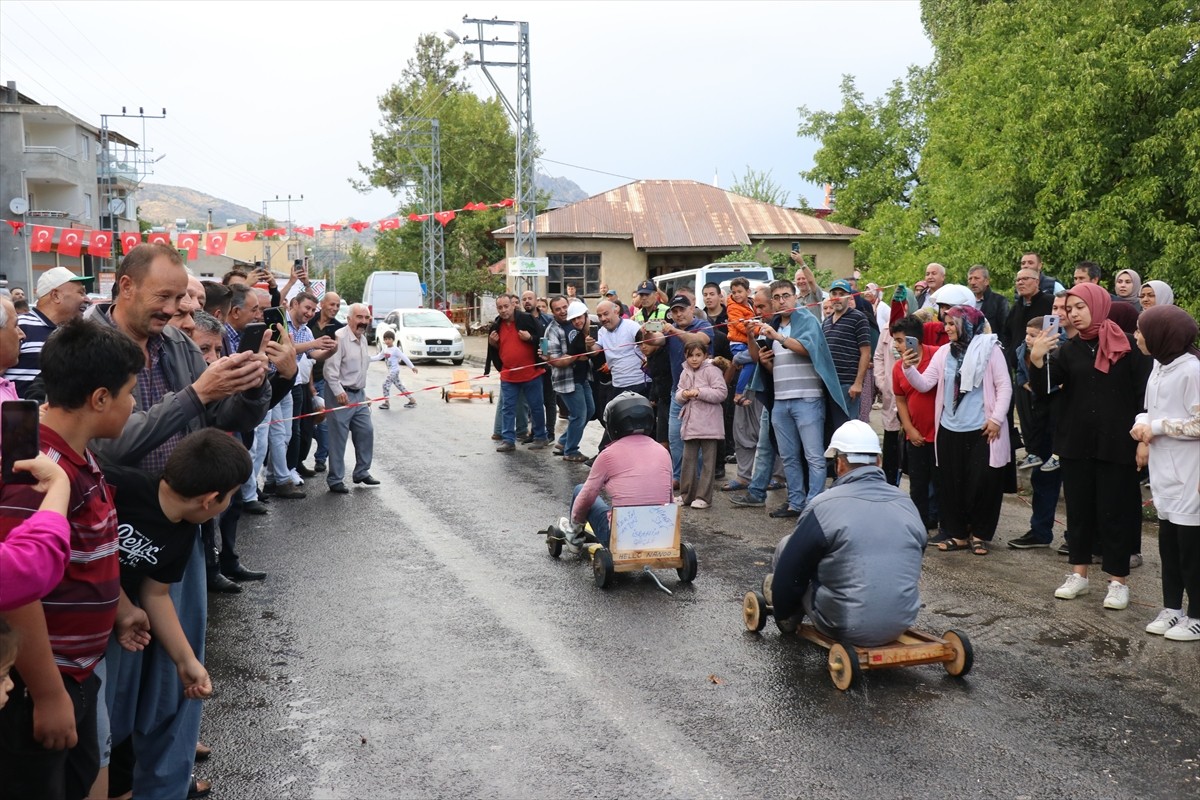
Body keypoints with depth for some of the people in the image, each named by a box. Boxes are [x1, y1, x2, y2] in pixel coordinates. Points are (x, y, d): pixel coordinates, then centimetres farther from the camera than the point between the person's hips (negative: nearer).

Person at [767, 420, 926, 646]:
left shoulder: (825, 506, -14)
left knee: (787, 546, 9)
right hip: (902, 623, 6)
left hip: (845, 629, -5)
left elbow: (790, 572, -8)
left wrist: (783, 612, 11)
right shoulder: (906, 503, 3)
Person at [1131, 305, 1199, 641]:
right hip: (1164, 469, 8)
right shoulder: (1159, 365, 10)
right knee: (1168, 541, 13)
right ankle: (1172, 608, 23)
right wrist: (1143, 427, -2)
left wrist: (1156, 427, -15)